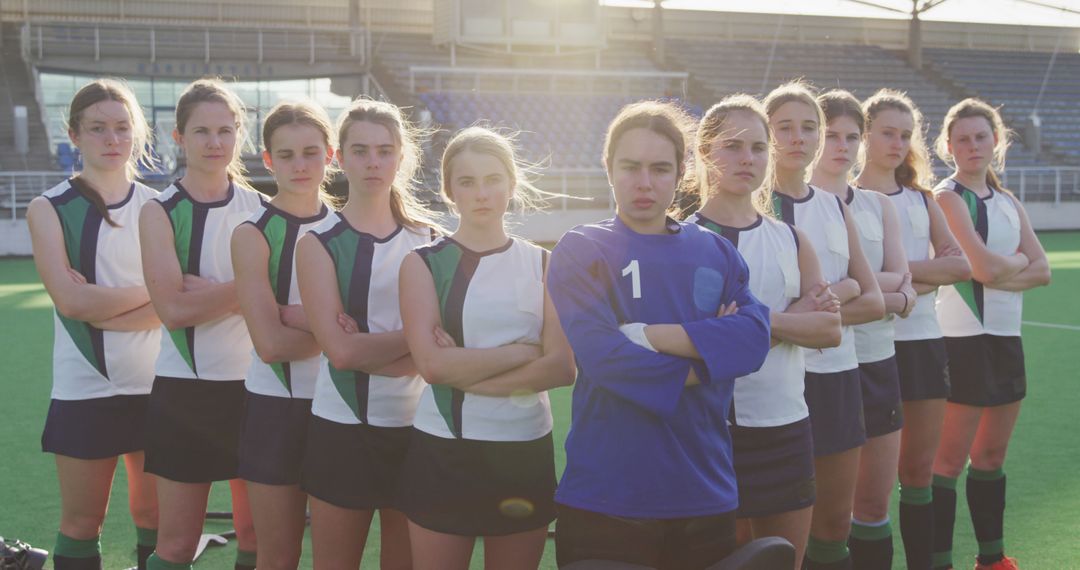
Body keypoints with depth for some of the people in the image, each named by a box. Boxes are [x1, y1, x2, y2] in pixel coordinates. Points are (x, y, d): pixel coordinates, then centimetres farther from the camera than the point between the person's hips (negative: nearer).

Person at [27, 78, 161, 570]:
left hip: (153, 384, 2)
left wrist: (101, 309, -16)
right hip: (83, 389, -2)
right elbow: (70, 299, -13)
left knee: (155, 515, 7)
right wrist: (147, 292, -8)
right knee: (82, 521, 4)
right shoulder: (50, 209, 0)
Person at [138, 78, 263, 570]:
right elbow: (173, 308, -14)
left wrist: (205, 290, -13)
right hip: (184, 387, -2)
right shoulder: (160, 212, -3)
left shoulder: (260, 209, 5)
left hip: (253, 382, 2)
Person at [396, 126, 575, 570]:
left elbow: (562, 367, -8)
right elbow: (433, 363, -12)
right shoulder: (423, 263, 1)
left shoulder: (543, 264, 5)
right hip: (441, 450, -1)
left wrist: (466, 375, -14)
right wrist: (523, 351, -11)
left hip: (525, 450, 2)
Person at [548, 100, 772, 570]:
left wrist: (655, 336, -15)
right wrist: (701, 366, -9)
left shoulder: (715, 251, 10)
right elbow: (599, 353, -16)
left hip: (705, 493, 4)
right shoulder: (581, 250, 0)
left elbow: (754, 337, -7)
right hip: (605, 498, -3)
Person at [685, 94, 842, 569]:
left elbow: (829, 329, 1)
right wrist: (795, 318, -14)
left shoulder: (790, 239, 10)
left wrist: (759, 322, -13)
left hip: (787, 427, 5)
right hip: (715, 428, -5)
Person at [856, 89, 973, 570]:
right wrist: (929, 272, -14)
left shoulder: (921, 199, 13)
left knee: (920, 470, 10)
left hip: (924, 339, 5)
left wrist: (899, 271, -13)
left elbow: (961, 264, -1)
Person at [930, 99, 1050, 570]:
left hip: (1006, 337, 7)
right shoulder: (948, 197, -9)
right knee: (950, 459, -4)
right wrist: (1018, 260, -1)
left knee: (992, 455, 14)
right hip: (964, 340, -7)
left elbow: (1041, 271, 2)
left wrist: (998, 271, -13)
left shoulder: (1008, 203, 13)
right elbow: (983, 267, -20)